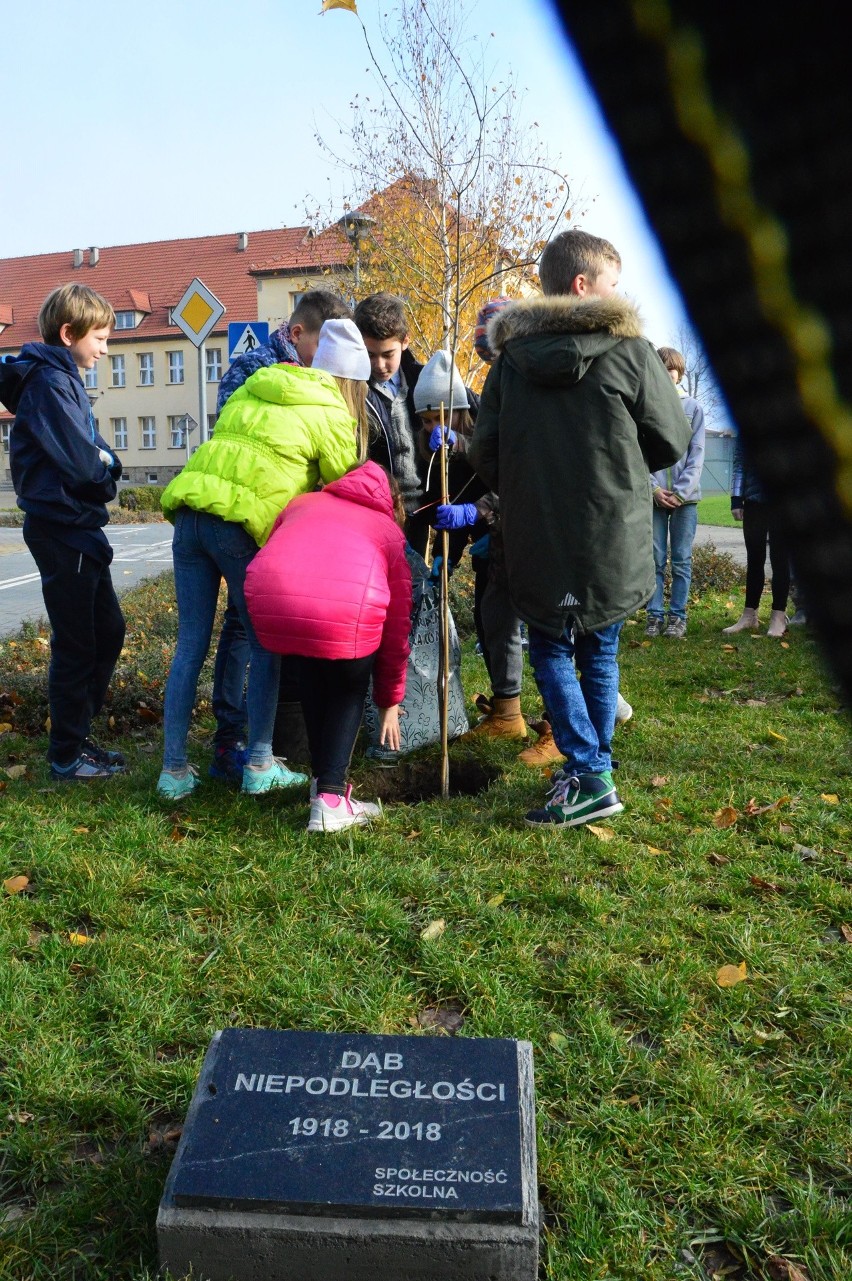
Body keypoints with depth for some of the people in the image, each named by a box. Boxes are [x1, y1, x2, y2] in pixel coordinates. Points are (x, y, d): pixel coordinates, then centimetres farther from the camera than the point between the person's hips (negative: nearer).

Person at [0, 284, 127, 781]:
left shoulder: (65, 378, 15)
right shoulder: (49, 381, -15)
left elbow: (99, 455, 14)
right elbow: (80, 460, -22)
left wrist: (102, 463, -6)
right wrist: (104, 462, -3)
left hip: (79, 527, 10)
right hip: (62, 529, -10)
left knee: (108, 629, 16)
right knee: (76, 644, -2)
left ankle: (79, 735, 27)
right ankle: (67, 757, 11)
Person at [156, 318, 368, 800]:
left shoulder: (254, 387, 24)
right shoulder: (332, 415, 7)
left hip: (190, 510, 6)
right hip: (242, 525, -5)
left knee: (190, 647, 9)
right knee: (266, 645, 9)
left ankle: (175, 769, 14)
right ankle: (260, 765, 13)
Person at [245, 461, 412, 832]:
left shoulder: (303, 503, 35)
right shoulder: (389, 531, 30)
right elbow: (396, 626, 31)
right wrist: (390, 702, 41)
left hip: (268, 600, 3)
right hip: (345, 607, -2)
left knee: (311, 667, 33)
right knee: (349, 689, 26)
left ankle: (322, 779, 34)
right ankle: (330, 800, 13)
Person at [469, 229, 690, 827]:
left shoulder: (511, 356, 2)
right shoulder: (628, 349, -6)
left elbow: (484, 452, 4)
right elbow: (673, 439, 0)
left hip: (537, 539, 1)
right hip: (613, 540, -1)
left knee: (551, 653, 12)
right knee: (600, 654, 16)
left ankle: (590, 777, 3)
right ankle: (595, 765, 25)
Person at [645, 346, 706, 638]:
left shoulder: (693, 408, 5)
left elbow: (697, 454, 2)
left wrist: (681, 492, -9)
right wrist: (654, 489, -11)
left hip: (685, 497, 1)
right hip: (653, 496, -1)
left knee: (682, 560, 4)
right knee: (655, 560, 3)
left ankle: (678, 616, 11)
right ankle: (654, 615, 10)